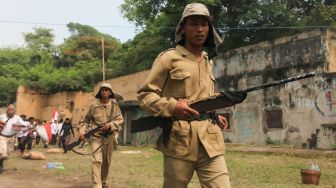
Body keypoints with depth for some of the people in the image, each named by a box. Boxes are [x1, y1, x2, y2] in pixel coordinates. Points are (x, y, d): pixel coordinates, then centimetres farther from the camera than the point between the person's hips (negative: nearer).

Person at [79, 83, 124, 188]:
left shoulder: (114, 105, -1)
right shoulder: (94, 105, -2)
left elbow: (120, 120, -2)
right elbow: (86, 120, 7)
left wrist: (110, 125, -18)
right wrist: (82, 131, -5)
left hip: (109, 137, 2)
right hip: (96, 136, -2)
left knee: (106, 162, 15)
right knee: (96, 160, -16)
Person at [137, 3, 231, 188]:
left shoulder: (207, 62, 18)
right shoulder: (169, 58, -1)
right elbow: (144, 94, -3)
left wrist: (215, 116, 14)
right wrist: (172, 107, -19)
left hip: (210, 140, 5)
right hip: (179, 140, -5)